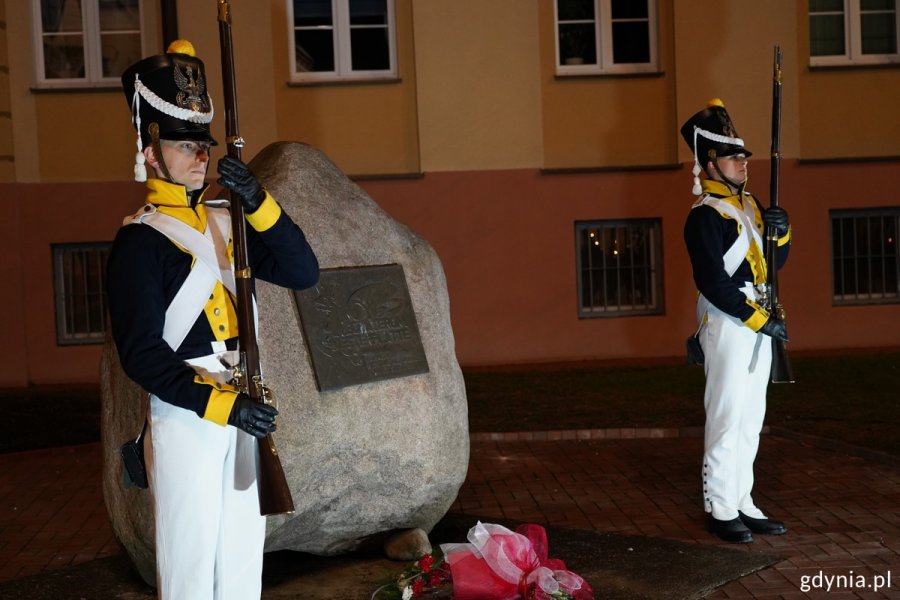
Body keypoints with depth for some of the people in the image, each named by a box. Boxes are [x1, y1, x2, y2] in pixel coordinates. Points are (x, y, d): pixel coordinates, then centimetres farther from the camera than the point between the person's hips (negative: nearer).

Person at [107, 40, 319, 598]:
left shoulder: (226, 222, 9)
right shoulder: (140, 239, -10)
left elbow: (303, 272, 1)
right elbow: (142, 353, -15)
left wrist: (258, 202, -11)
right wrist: (222, 405, -21)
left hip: (242, 411, 6)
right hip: (185, 418, -6)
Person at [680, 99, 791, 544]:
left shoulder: (749, 204, 14)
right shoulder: (705, 215, -12)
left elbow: (775, 263, 18)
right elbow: (713, 283, -19)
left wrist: (781, 231, -2)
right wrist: (759, 320, -17)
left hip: (758, 325, 9)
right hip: (729, 326, -9)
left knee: (751, 422, 13)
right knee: (727, 420, -4)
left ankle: (742, 503, 22)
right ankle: (720, 509, 7)